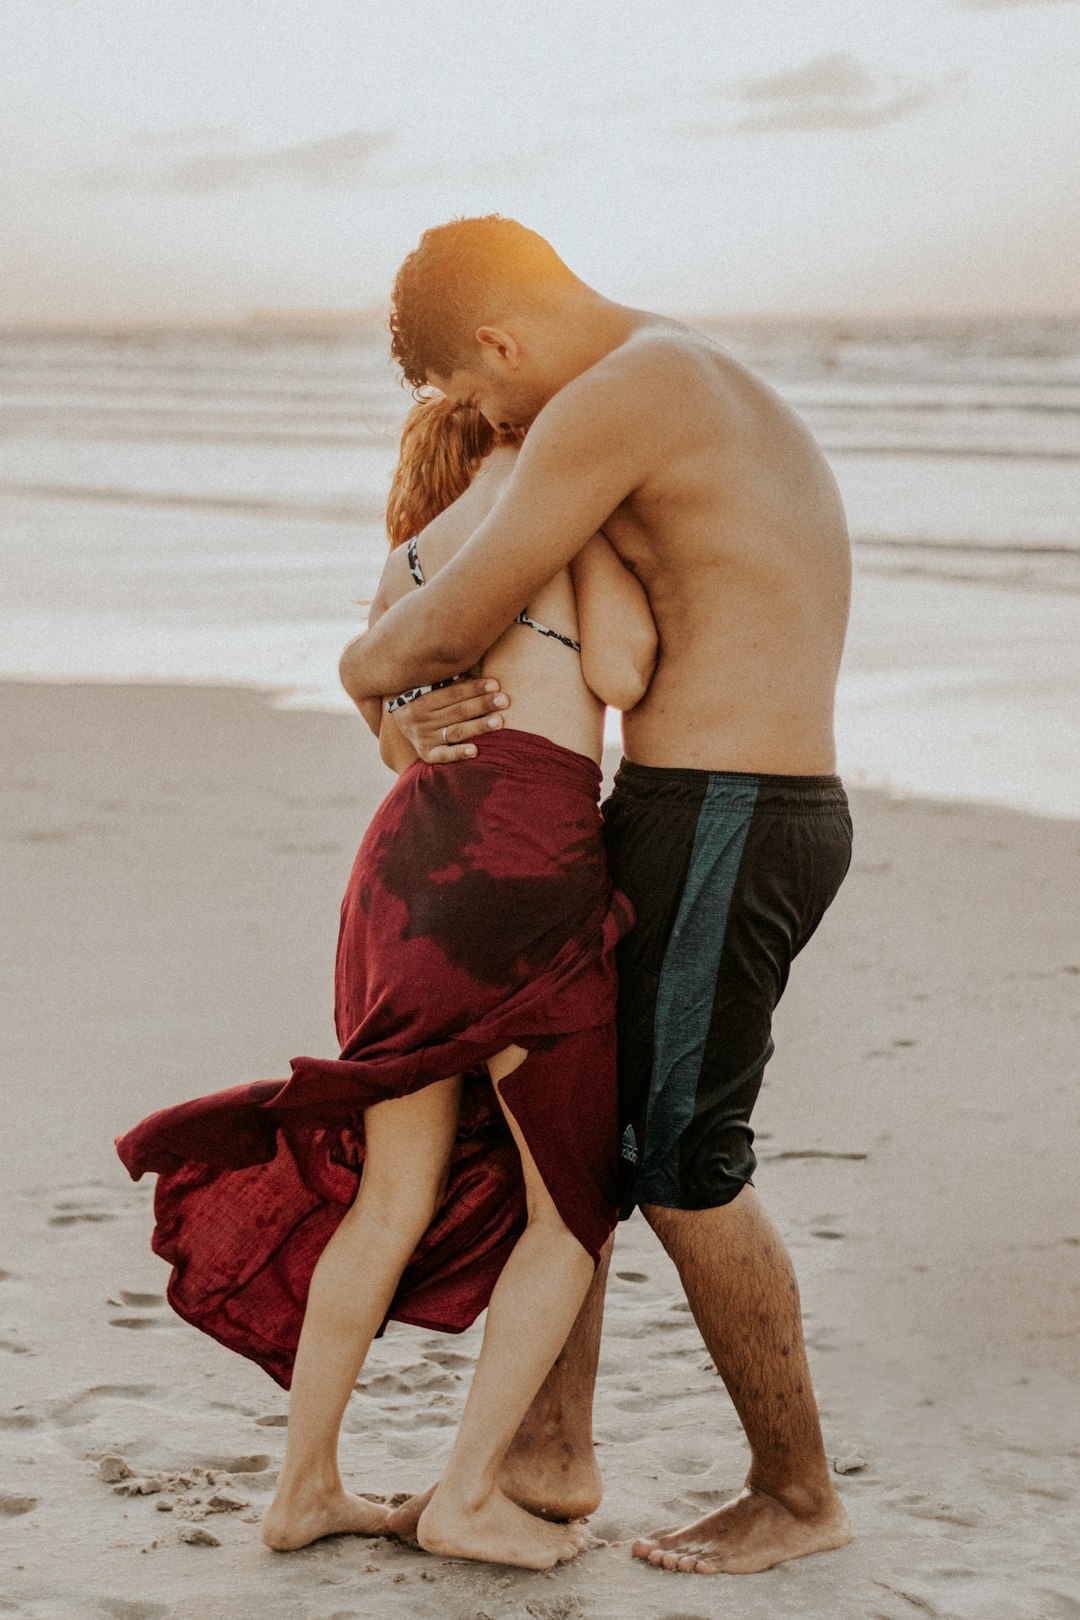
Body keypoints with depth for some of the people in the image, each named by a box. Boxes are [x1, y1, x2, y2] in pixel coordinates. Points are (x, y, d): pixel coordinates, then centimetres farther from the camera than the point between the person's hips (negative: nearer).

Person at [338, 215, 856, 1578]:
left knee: (682, 1169, 1)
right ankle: (549, 1454, 21)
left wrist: (368, 668, 11)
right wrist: (437, 713, -2)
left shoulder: (612, 402, -14)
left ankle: (797, 1496, 15)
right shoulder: (734, 415, 20)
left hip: (718, 829, -10)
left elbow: (450, 623, -12)